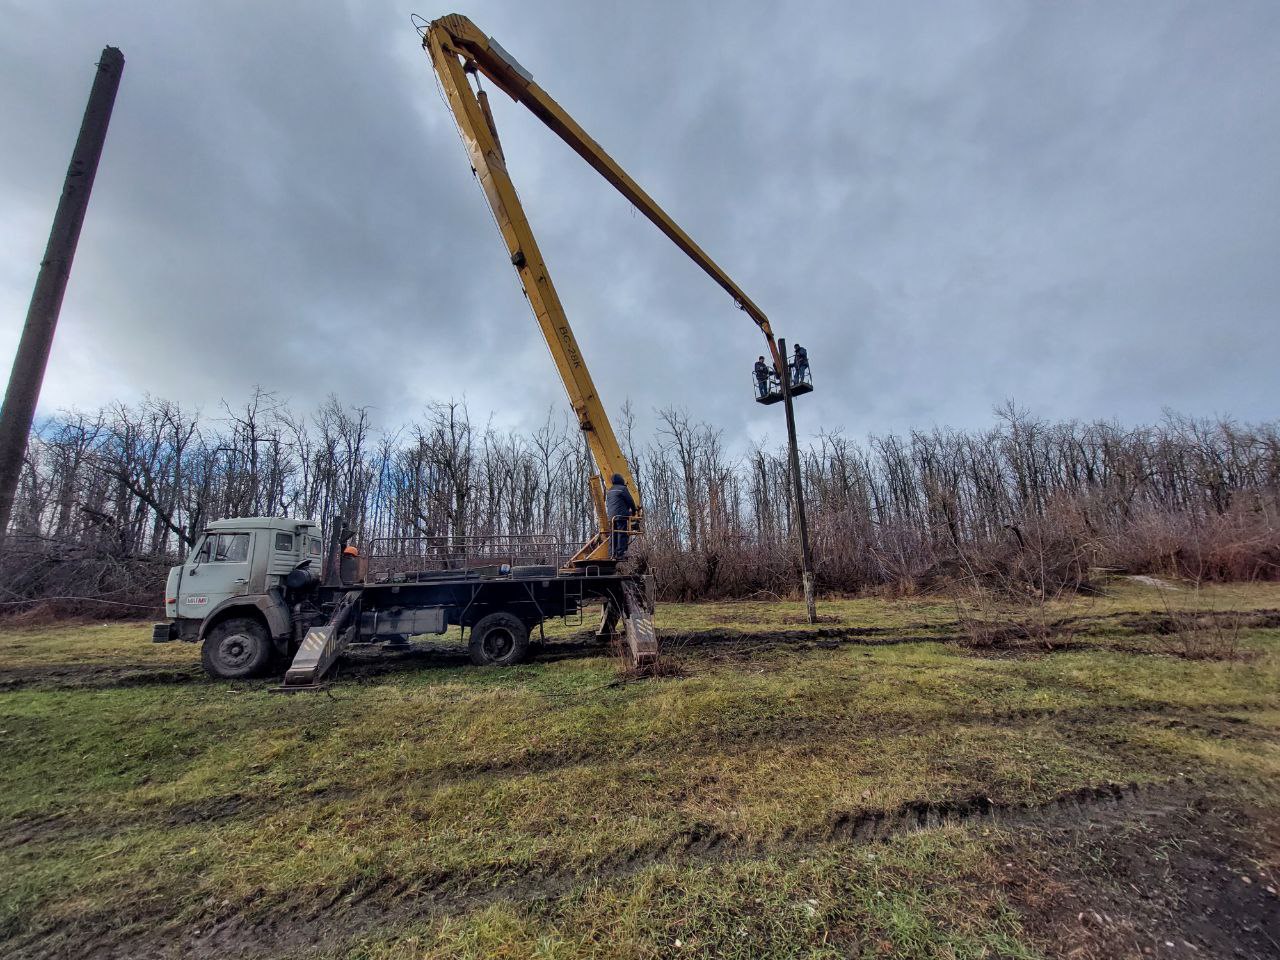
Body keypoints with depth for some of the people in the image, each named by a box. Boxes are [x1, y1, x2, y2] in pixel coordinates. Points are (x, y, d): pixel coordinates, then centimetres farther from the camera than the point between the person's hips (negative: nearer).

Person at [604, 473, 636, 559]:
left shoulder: (609, 491, 19)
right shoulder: (622, 488, -3)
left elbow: (606, 504, 24)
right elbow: (630, 501, -2)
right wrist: (633, 512, 12)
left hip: (611, 516, 7)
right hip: (621, 515, -7)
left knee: (613, 535, 9)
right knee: (622, 534, -7)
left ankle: (612, 553, 8)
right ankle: (620, 553, -13)